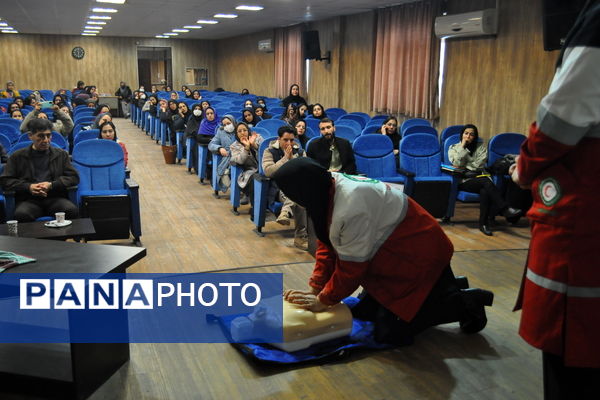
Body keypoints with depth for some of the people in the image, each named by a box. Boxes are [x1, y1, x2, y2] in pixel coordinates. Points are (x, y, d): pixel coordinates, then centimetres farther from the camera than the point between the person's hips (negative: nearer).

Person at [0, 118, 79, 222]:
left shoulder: (61, 154, 18)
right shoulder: (18, 156, 16)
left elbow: (74, 177, 11)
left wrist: (51, 185, -6)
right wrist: (28, 187, -7)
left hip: (55, 197, 1)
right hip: (28, 199, 0)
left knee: (72, 210, -33)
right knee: (21, 214, -35)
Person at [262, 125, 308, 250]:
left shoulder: (300, 152, 13)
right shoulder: (270, 151, 5)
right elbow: (268, 171, -11)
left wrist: (292, 158, -8)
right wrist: (285, 158, -10)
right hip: (278, 189, -3)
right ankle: (301, 235, -33)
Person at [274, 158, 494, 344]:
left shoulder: (351, 205, -34)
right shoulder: (328, 188, -5)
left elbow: (351, 266, -24)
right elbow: (327, 245, 3)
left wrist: (324, 300, -12)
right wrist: (315, 289, -3)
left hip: (417, 255, -10)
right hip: (392, 255, 10)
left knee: (391, 332, -9)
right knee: (363, 311, 15)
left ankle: (466, 302, 5)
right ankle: (443, 289, 25)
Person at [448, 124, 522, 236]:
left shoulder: (481, 147, 18)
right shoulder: (453, 148, 16)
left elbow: (478, 165, 3)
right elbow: (457, 163, -4)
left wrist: (464, 166, 1)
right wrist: (462, 146, 0)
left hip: (480, 177, 2)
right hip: (464, 180, -2)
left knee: (485, 190, -36)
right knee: (486, 182, -34)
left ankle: (484, 223, -35)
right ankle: (505, 209, -42)